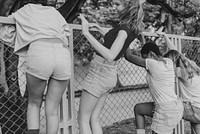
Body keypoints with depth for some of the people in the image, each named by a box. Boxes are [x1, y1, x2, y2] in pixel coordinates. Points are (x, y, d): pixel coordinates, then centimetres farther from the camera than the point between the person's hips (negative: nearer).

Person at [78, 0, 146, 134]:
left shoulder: (125, 28, -20)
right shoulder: (133, 25, 6)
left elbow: (110, 56, -33)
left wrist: (87, 33, -33)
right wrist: (96, 26, 24)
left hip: (100, 72, -8)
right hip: (110, 73, 8)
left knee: (83, 119, 4)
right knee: (94, 119, 16)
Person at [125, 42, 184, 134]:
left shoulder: (152, 63, -19)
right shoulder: (168, 62, 2)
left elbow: (128, 56, -9)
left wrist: (131, 50, 12)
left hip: (166, 111, -9)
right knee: (138, 108, 20)